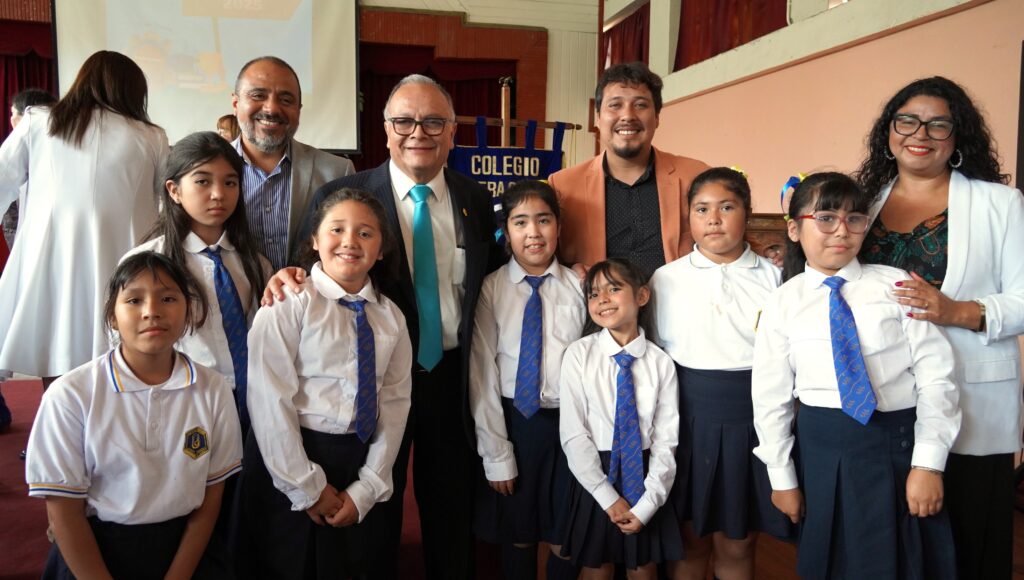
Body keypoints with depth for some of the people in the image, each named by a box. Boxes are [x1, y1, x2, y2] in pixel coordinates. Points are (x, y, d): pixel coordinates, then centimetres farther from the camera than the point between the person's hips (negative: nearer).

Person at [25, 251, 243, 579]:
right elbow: (64, 512, -7)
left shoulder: (213, 390, -5)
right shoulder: (71, 395, -12)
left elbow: (210, 499, 0)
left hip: (183, 551, 2)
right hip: (93, 553, -2)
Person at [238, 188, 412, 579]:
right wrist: (308, 488, -11)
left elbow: (394, 402, 2)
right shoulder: (288, 305, -9)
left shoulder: (391, 318, 5)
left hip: (358, 464, 4)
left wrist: (366, 489, -5)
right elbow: (270, 403, -13)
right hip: (290, 464, -4)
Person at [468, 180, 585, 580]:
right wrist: (496, 453, -7)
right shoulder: (492, 289, -6)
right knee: (517, 536, 16)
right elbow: (482, 374, -6)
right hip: (513, 421, -1)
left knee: (565, 538, 14)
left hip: (570, 422, 1)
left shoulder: (579, 286, -2)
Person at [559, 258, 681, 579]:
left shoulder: (661, 362, -6)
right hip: (594, 475, -1)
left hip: (645, 475, 1)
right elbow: (573, 434, -10)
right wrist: (608, 497, -12)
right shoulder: (579, 354, -9)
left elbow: (666, 439, -5)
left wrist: (647, 504, -12)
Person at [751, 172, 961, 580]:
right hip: (823, 450, 1)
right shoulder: (782, 304, -1)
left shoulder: (896, 286, -3)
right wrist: (782, 478, 3)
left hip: (899, 445, 0)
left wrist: (928, 463, -9)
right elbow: (770, 396, 1)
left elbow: (936, 374, -5)